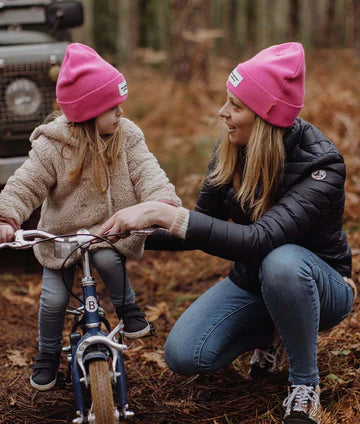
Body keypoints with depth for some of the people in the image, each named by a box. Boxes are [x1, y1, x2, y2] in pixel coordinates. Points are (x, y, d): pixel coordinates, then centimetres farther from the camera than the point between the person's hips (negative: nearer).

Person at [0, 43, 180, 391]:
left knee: (107, 259, -30)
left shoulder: (127, 135, -8)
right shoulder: (52, 146, -16)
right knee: (54, 297, -1)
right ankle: (48, 354, 27)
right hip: (61, 233, -1)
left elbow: (145, 172, -19)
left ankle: (127, 307, 2)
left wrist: (164, 202, -39)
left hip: (108, 229, 1)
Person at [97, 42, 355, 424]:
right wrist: (132, 235, -13)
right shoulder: (230, 151, -10)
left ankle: (305, 385, -16)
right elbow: (204, 226, 0)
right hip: (251, 282, 5)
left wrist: (164, 213, -46)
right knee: (183, 356, -15)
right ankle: (267, 333, 15)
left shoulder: (321, 166, -29)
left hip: (318, 285, -5)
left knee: (281, 261, -40)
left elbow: (257, 240, -43)